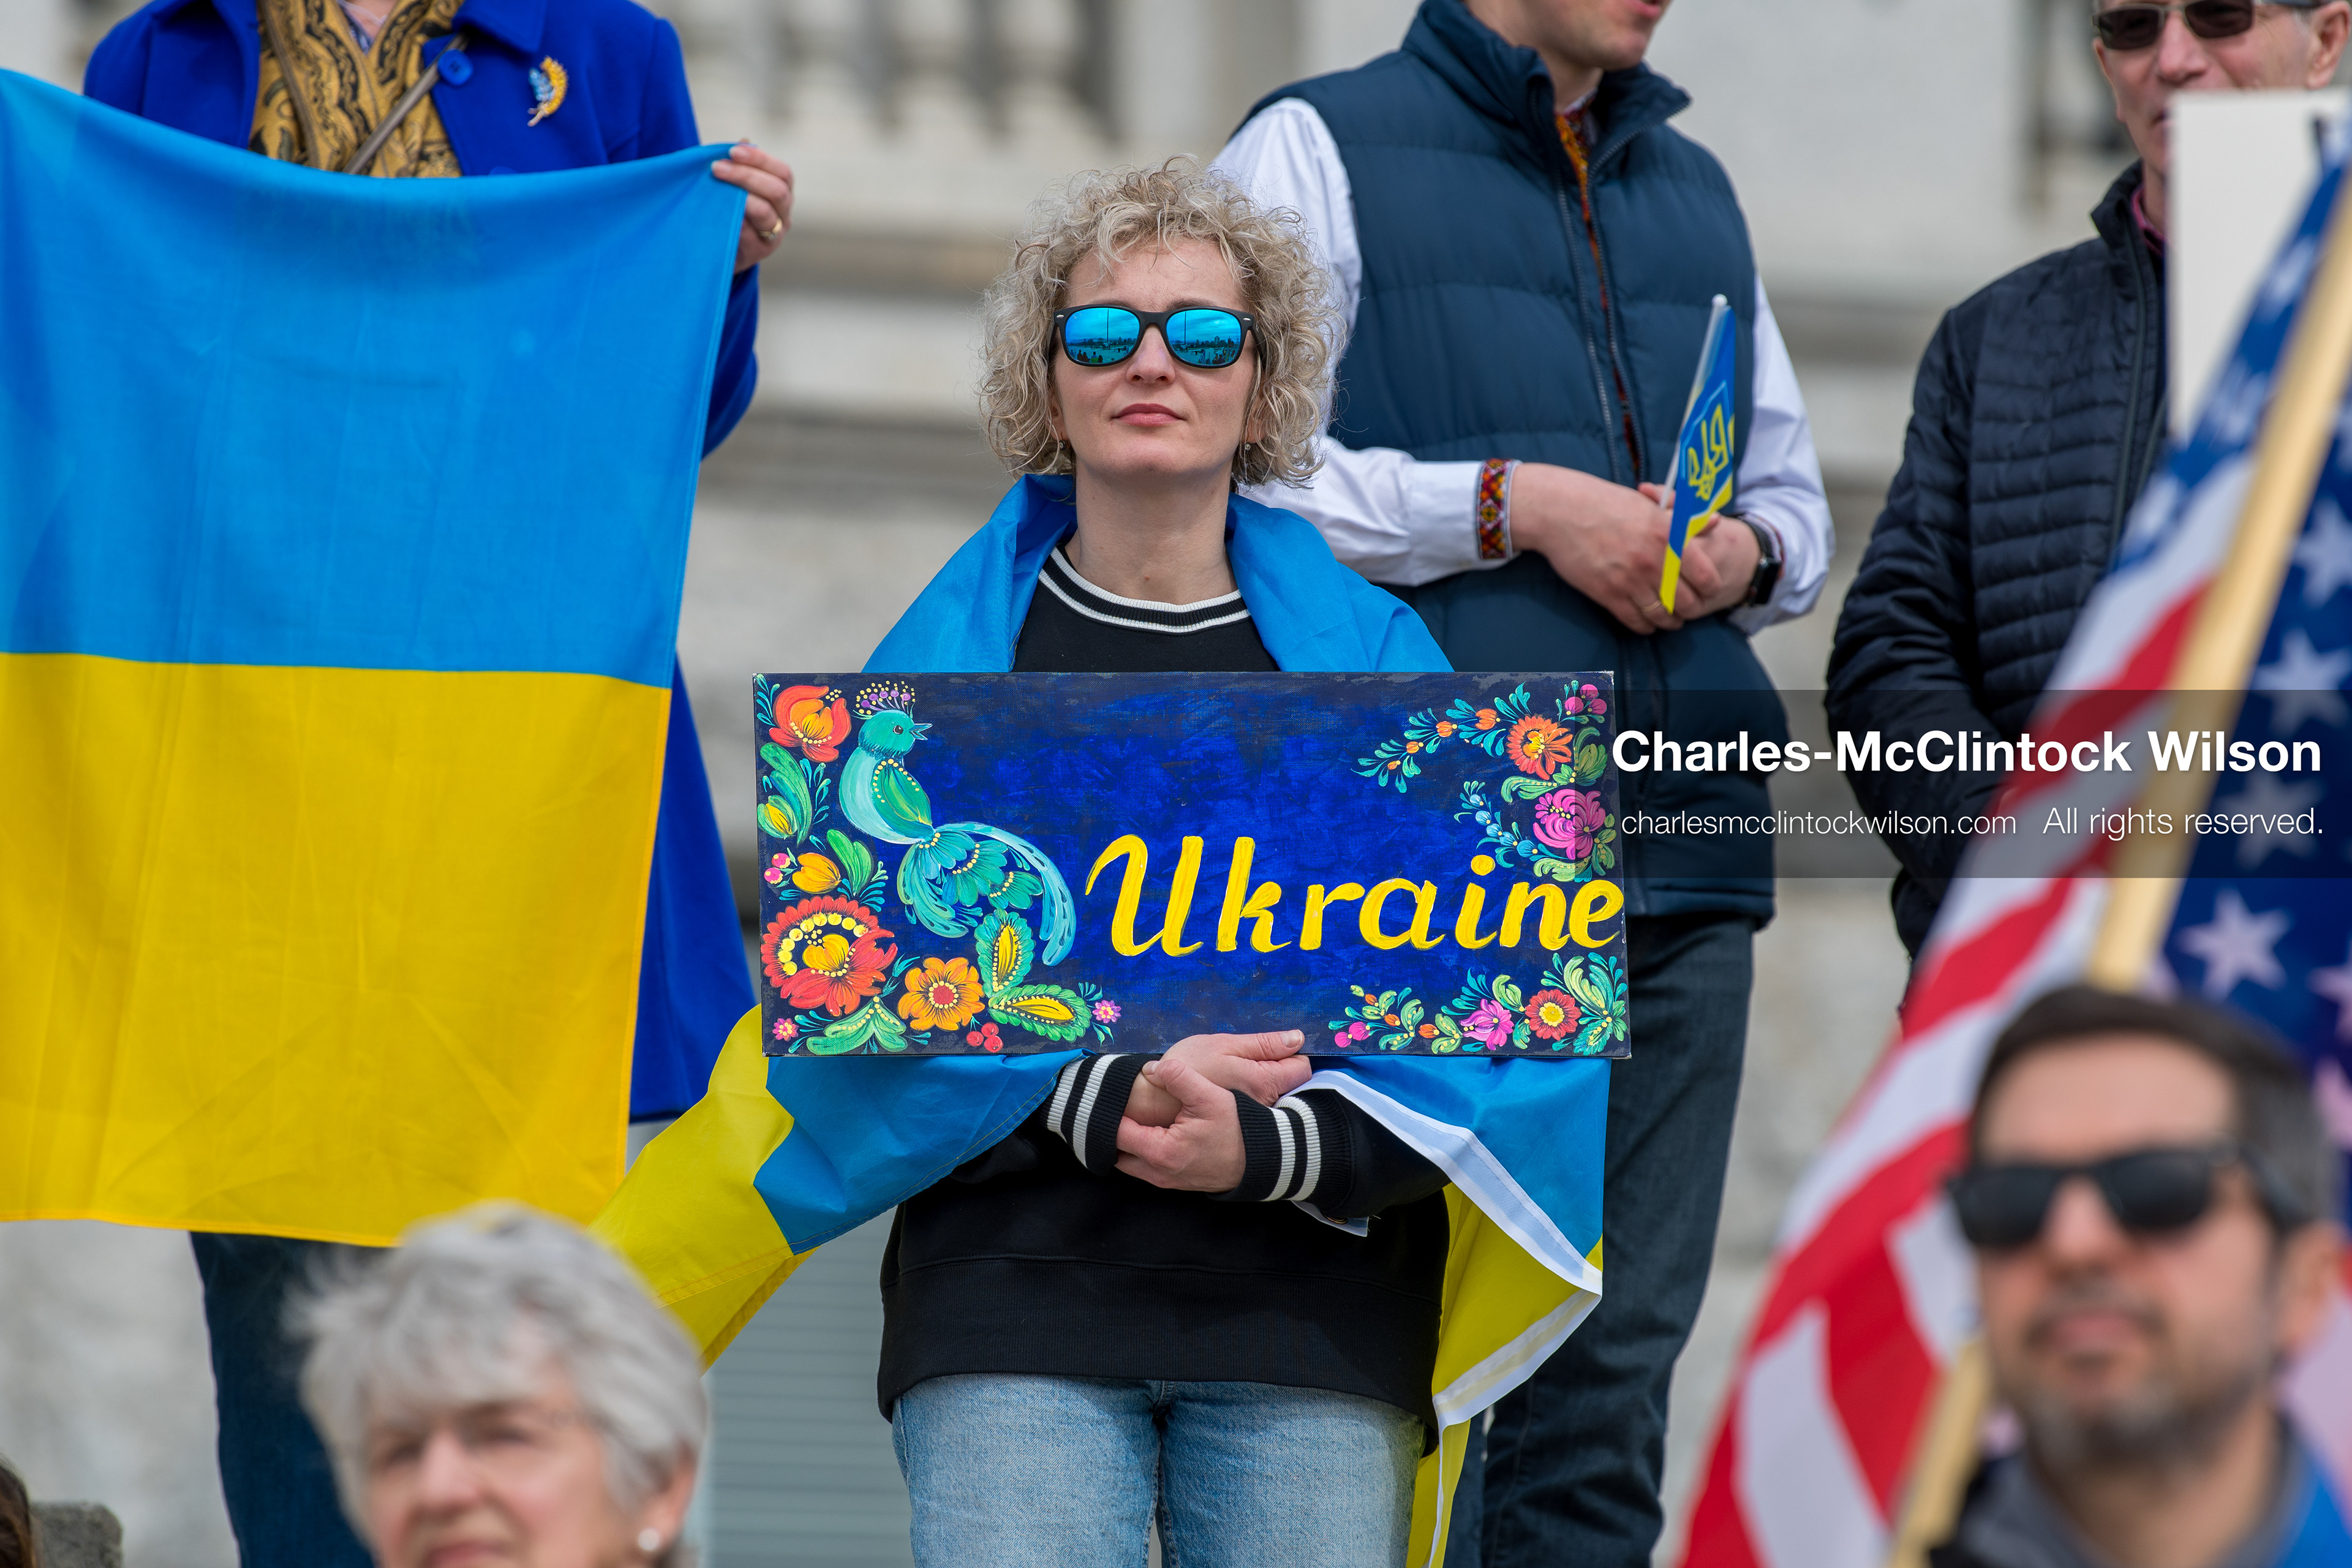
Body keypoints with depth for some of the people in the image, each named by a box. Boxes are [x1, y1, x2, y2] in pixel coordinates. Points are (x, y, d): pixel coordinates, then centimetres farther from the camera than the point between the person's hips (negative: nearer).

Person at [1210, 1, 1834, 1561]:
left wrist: (1747, 549, 4)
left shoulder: (1697, 191, 24)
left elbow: (1793, 487, 28)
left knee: (1619, 1346, 3)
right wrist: (1513, 506, -11)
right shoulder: (1322, 149, 5)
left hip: (1679, 854, 5)